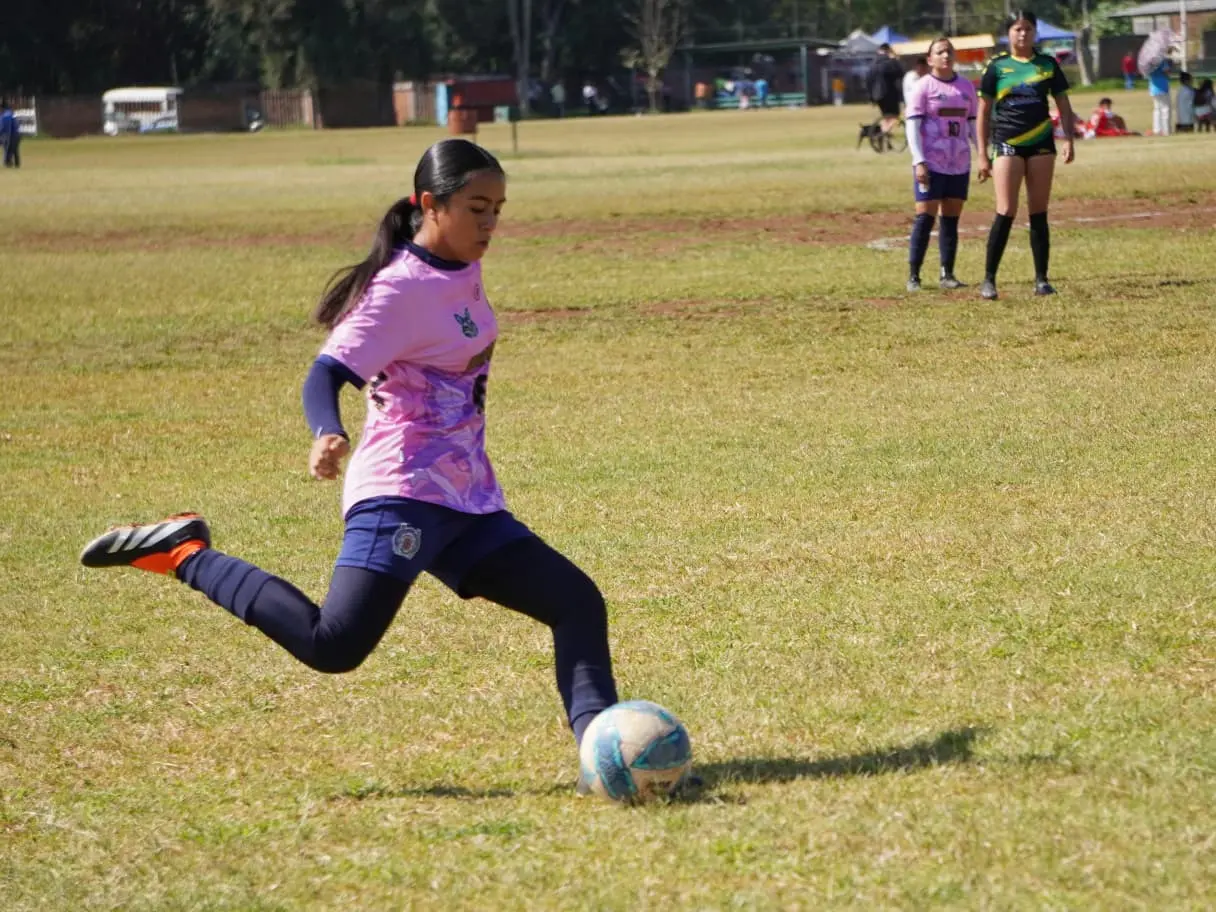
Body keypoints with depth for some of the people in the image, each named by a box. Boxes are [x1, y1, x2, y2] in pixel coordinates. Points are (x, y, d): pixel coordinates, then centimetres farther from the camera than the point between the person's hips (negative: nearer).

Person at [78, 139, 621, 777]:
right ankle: (183, 554, -8)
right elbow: (326, 375, -23)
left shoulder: (461, 273, 12)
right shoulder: (401, 289, -13)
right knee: (334, 645, -21)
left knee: (578, 604, 1)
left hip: (469, 504, 9)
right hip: (403, 493, -9)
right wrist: (328, 435, -43)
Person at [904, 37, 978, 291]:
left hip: (959, 165, 5)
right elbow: (913, 126, -7)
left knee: (952, 218, 5)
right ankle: (913, 276, -5)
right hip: (931, 165, -5)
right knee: (925, 217, -8)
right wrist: (919, 162, -16)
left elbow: (973, 124, 17)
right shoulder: (923, 87, -3)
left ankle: (947, 275, 10)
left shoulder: (966, 87, 12)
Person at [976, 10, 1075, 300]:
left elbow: (1063, 103, 12)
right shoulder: (997, 66, 2)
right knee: (1006, 211, -10)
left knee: (1039, 213, 4)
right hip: (1007, 144, -2)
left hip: (1041, 144, 2)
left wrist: (1068, 139, -1)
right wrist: (983, 155, 1)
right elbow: (984, 113, 5)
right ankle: (989, 280, -5)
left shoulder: (1047, 64, 7)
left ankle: (1041, 279, 9)